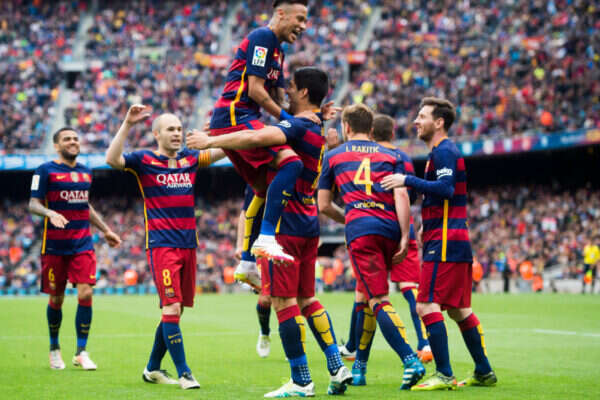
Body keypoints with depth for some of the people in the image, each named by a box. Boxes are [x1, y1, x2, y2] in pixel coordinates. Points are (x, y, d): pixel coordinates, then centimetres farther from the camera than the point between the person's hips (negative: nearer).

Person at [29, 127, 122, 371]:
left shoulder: (85, 173, 14)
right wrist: (51, 213, -27)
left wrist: (106, 231, 27)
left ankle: (81, 352, -2)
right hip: (54, 245, -3)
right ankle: (54, 348, 25)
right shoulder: (45, 171, -2)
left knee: (85, 294, -10)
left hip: (83, 244, 4)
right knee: (56, 299, 4)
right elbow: (33, 204, -7)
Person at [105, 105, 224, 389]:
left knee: (173, 310, 10)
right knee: (172, 307, -13)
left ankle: (153, 368, 24)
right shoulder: (144, 161, -2)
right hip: (161, 245, -6)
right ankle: (183, 373, -9)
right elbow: (112, 159, -17)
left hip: (188, 245, 6)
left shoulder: (190, 159, 13)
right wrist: (127, 124, -24)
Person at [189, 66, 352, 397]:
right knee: (305, 298, 17)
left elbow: (256, 138, -32)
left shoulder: (298, 126, -15)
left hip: (285, 223, -9)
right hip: (308, 224, 9)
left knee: (283, 301, -5)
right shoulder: (318, 130, 15)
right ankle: (337, 367, 12)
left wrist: (211, 141, -22)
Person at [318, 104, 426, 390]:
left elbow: (323, 206, 16)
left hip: (360, 230, -4)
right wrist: (404, 238, -2)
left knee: (379, 300, -10)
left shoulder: (333, 157, 16)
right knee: (364, 297, 19)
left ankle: (411, 360, -29)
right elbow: (402, 198, 3)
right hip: (390, 229, 4)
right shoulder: (390, 156, 19)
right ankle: (359, 368, 25)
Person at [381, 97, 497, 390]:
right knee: (458, 309, 14)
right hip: (456, 242, 10)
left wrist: (408, 181, -22)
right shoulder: (441, 152, 22)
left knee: (427, 305, -13)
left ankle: (444, 375, -14)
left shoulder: (444, 151, -10)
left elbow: (446, 188, -24)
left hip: (445, 242, -10)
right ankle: (484, 372, 18)